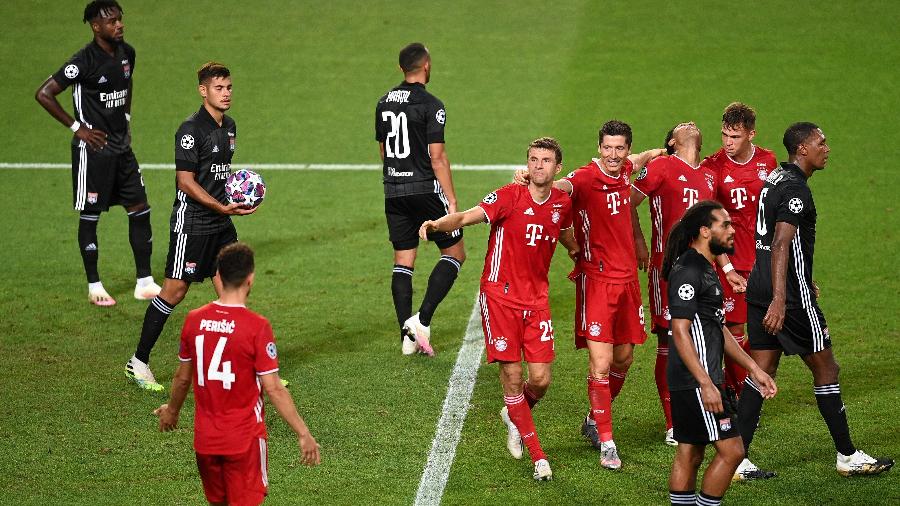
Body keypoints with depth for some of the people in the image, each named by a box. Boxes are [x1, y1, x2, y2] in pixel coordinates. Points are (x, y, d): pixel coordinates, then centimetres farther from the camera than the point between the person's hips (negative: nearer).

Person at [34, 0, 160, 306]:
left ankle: (144, 283, 13)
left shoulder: (126, 53, 4)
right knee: (89, 216, 3)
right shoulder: (84, 62, -18)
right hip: (93, 148, -7)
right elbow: (44, 94, -17)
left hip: (121, 146, 7)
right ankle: (94, 287, 13)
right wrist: (77, 127, -14)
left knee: (140, 210, 6)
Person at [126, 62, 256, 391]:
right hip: (191, 224, -8)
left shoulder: (229, 127, 11)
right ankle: (138, 363, 6)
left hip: (221, 225, 8)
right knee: (174, 291, -4)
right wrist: (223, 208, -23)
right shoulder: (192, 130, -15)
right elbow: (186, 181, -19)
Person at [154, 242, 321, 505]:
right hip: (245, 439, -4)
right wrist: (304, 434, -9)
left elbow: (182, 378, 8)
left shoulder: (194, 320, -3)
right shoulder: (256, 326, -17)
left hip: (205, 437, 4)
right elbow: (273, 389, -16)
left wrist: (172, 410, 28)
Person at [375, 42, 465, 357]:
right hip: (425, 189, -6)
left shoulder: (384, 103, 9)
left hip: (393, 192, 6)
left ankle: (407, 336, 6)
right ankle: (422, 319, -8)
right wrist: (451, 199, -10)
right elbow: (437, 158, -14)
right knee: (454, 254, 6)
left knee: (403, 262, 9)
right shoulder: (430, 105, -12)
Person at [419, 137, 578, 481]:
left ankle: (514, 416, 33)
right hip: (500, 297, -4)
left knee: (540, 379, -3)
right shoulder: (510, 196, -10)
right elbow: (469, 217, -24)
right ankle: (538, 457, 7)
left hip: (537, 299, 4)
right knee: (512, 377, -4)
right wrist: (438, 223, -41)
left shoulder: (562, 203, 5)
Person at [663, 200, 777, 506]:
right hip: (696, 380, -10)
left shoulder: (704, 268, 17)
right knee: (731, 451, -8)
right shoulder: (688, 271, -16)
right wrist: (706, 384, -24)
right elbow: (680, 331, -21)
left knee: (689, 455, 12)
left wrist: (754, 369, 20)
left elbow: (718, 329, 22)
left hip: (697, 381, 10)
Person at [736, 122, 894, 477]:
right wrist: (779, 300, -32)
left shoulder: (774, 179, 16)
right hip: (788, 293, -9)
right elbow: (781, 245, -25)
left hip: (758, 288, 9)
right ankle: (847, 456, 12)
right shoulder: (795, 188, -16)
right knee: (826, 368, 3)